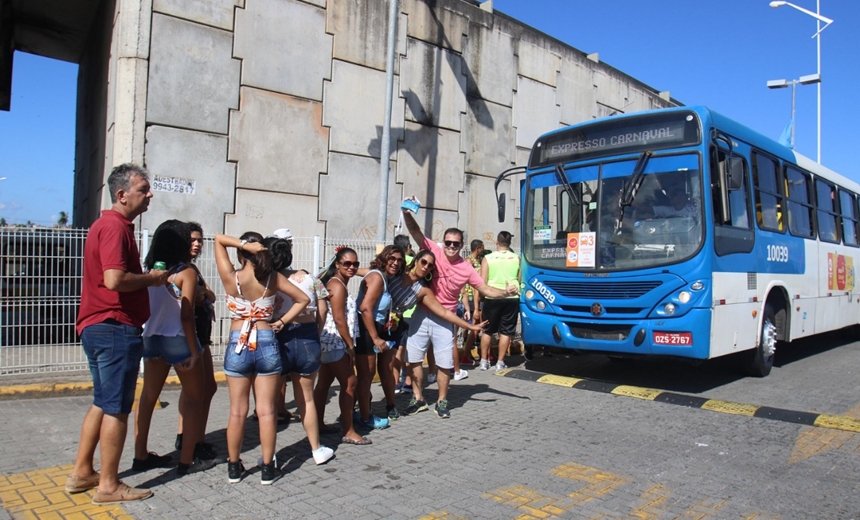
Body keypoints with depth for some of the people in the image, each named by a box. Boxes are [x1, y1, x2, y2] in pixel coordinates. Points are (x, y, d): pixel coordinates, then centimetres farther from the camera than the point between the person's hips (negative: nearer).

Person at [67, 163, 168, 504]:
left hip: (98, 327, 11)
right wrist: (151, 278, -12)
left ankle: (81, 472, 29)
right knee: (117, 408, 0)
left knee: (103, 403, 19)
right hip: (116, 328, -11)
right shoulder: (115, 227, -16)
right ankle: (108, 485, 10)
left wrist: (147, 277, 10)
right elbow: (114, 279, -27)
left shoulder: (111, 225, 17)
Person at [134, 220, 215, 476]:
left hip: (151, 338, 6)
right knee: (194, 397, 7)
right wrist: (193, 351, -12)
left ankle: (141, 455, 23)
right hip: (178, 340, -6)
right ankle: (187, 460, 9)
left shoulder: (149, 271, 3)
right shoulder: (186, 273, -12)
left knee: (148, 396, 14)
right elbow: (186, 316, -15)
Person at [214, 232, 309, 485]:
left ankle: (234, 467, 20)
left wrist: (245, 245, -15)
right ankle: (268, 468, 13)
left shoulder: (231, 277, -8)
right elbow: (303, 299, 2)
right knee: (266, 411, 6)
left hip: (238, 346, 0)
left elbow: (218, 239, -1)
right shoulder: (272, 278, -4)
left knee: (238, 412, 9)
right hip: (267, 345, 1)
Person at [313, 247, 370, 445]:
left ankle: (319, 424, 26)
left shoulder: (337, 283, 15)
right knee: (349, 384, -7)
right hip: (335, 342, -10)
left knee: (324, 382, 16)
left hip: (330, 342, 10)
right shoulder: (337, 285, -15)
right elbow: (339, 319, -20)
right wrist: (351, 346, -17)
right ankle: (348, 432, -3)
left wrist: (349, 344, 13)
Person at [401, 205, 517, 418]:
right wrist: (407, 212, -34)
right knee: (414, 359, 7)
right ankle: (417, 398, 25)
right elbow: (415, 231, -17)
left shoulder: (466, 268, -2)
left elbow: (485, 289, 3)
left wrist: (505, 292, -13)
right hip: (421, 315, 0)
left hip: (444, 320, 0)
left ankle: (442, 402, 22)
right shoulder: (433, 251, -6)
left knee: (445, 364, 4)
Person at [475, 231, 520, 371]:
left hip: (492, 298, -1)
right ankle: (500, 362, 12)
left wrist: (477, 305, -2)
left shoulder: (488, 258, -3)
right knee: (506, 331, 9)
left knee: (487, 331, 13)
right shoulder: (517, 258, 2)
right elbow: (520, 280, 4)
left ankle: (484, 361, 18)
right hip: (512, 298, 1)